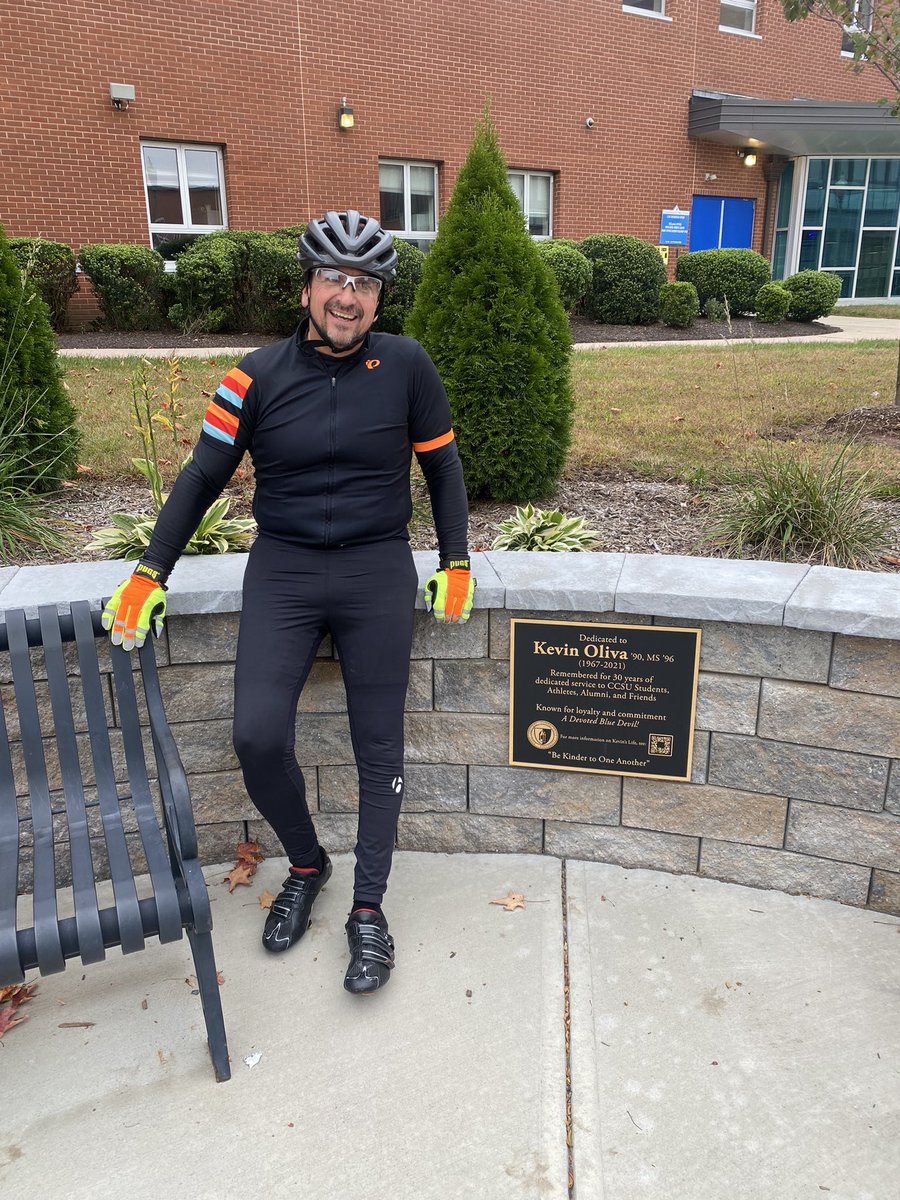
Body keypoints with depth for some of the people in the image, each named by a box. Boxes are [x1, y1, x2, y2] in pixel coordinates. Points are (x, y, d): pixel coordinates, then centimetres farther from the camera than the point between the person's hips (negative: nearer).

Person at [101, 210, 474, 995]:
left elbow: (441, 465, 7)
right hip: (282, 570, 1)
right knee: (257, 738, -10)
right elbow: (204, 476, 4)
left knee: (379, 748, 4)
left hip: (379, 571, 0)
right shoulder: (258, 375, -1)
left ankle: (368, 910, 21)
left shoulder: (406, 366, -3)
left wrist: (455, 563, 3)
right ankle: (305, 865, 20)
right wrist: (150, 575, 2)